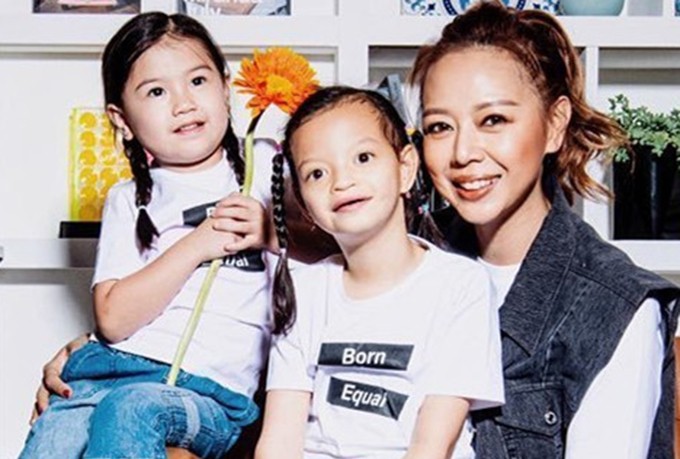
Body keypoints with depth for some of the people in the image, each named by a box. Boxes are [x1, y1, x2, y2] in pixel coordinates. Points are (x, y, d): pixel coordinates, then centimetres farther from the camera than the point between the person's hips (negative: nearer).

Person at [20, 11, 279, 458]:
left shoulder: (263, 166, 11)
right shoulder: (130, 201, 13)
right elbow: (113, 319, 1)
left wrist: (270, 232, -5)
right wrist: (196, 245, -8)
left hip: (210, 388, -2)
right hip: (114, 365, 2)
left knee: (130, 409, -33)